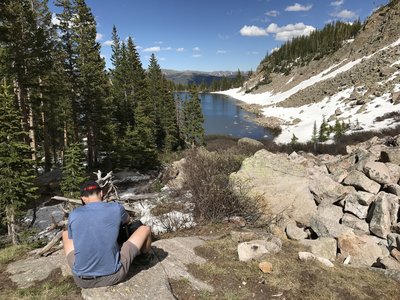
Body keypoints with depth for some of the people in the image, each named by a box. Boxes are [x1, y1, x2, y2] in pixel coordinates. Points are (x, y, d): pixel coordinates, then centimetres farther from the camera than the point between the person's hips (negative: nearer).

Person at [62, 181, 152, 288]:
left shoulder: (73, 215, -2)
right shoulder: (116, 208, -6)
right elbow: (127, 221, 18)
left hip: (82, 280, 2)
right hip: (112, 276, -2)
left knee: (65, 234, 25)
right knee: (145, 229, 12)